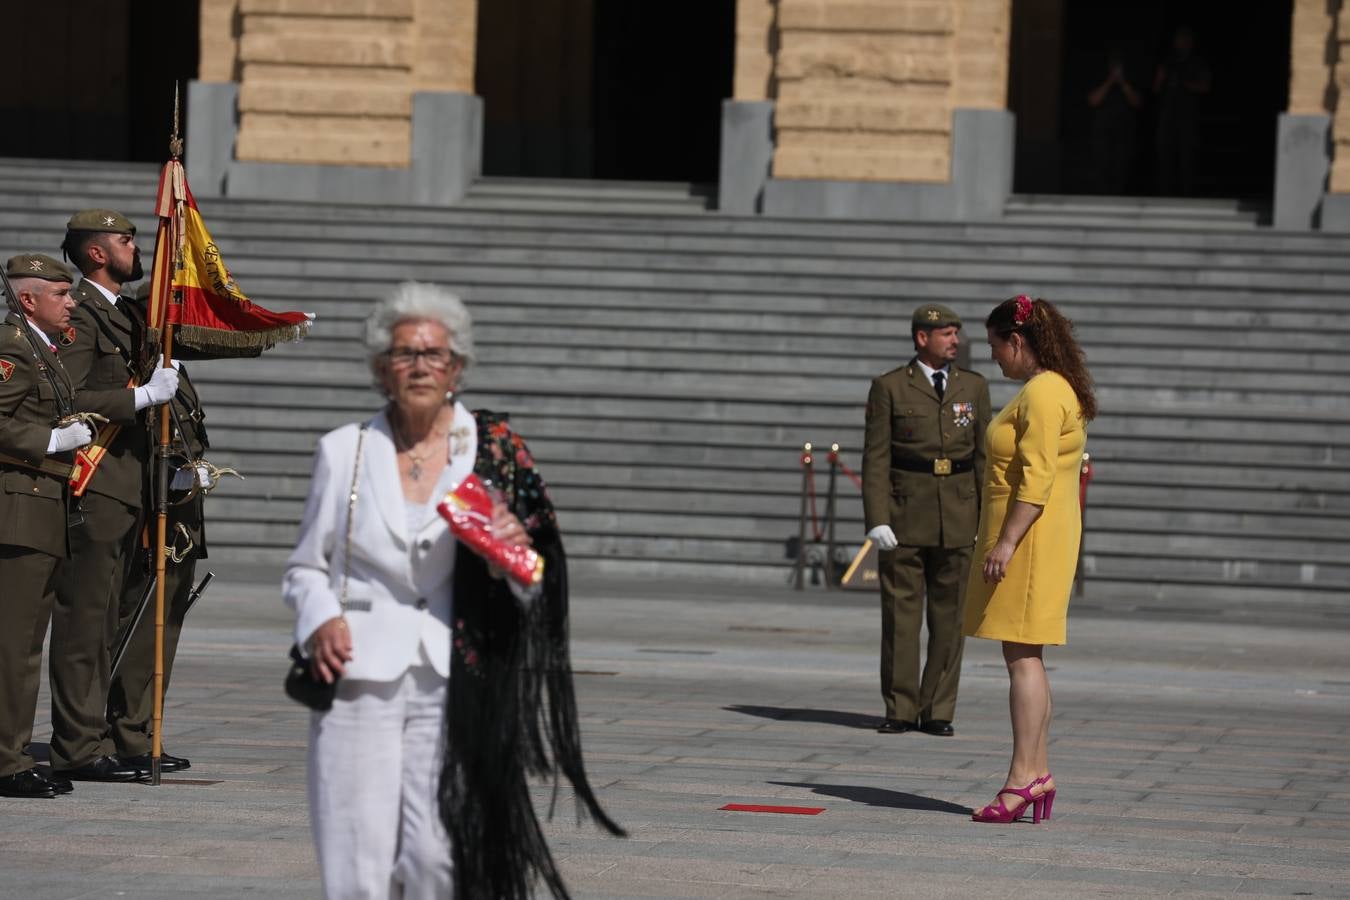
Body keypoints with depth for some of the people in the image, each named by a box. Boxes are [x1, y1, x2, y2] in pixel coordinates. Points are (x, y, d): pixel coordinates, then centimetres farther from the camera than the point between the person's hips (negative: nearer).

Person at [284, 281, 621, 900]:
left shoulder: (495, 449, 7)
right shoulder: (344, 452, 10)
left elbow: (539, 586, 12)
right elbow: (306, 567, 18)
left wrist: (515, 549, -10)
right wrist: (320, 619, -3)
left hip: (452, 684, -1)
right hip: (359, 680, 1)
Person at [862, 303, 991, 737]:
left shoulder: (974, 387, 10)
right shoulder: (889, 387, 1)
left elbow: (983, 455, 9)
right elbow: (876, 458, -1)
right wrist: (877, 520, -10)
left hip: (958, 519, 2)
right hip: (905, 517, -2)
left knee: (949, 619, 2)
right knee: (900, 616, -1)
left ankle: (938, 712, 9)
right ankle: (900, 710, 6)